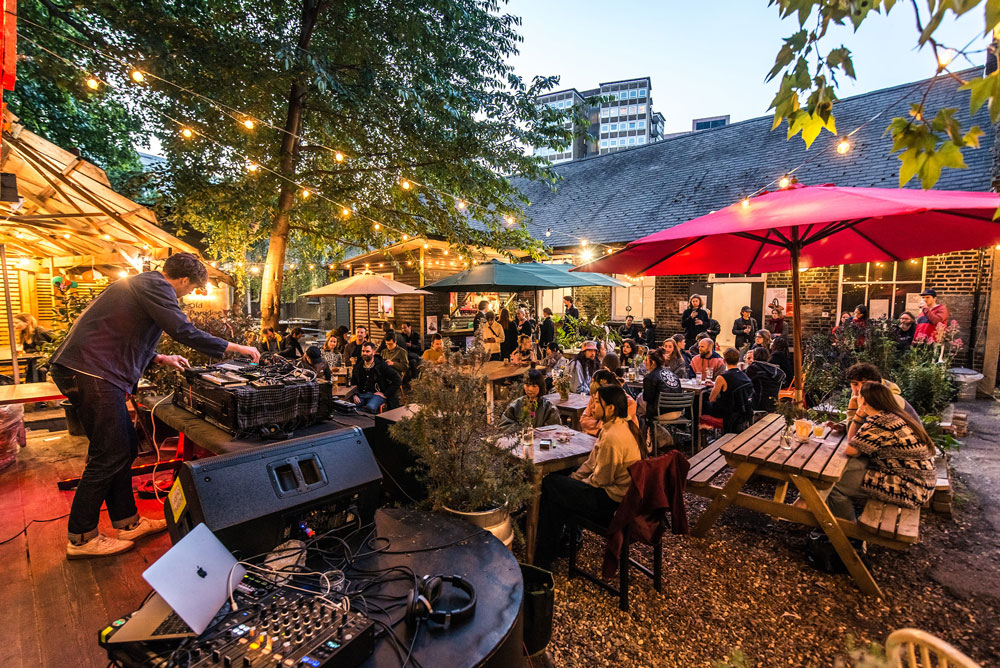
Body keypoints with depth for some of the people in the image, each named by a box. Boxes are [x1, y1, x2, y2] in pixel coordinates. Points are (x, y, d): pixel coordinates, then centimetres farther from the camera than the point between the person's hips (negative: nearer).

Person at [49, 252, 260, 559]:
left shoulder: (143, 283, 20)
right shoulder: (156, 286, -12)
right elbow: (185, 332, -22)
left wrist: (160, 359, 25)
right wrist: (236, 348, -15)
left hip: (84, 370, 11)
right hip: (90, 373, -11)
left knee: (124, 448, 13)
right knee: (110, 456, -3)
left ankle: (127, 522, 23)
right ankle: (81, 538, 10)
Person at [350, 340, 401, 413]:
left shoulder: (381, 365, -2)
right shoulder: (358, 366, 12)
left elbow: (397, 379, -6)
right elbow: (353, 383, 21)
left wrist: (385, 394, -9)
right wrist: (354, 395, 0)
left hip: (377, 394, -3)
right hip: (361, 394, 4)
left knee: (370, 407, -37)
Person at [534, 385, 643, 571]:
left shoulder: (612, 437, -26)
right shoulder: (619, 426, 6)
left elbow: (600, 479, -20)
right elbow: (593, 462, 11)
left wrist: (579, 484, -2)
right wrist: (572, 480, 6)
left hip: (610, 500, -10)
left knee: (549, 485, -4)